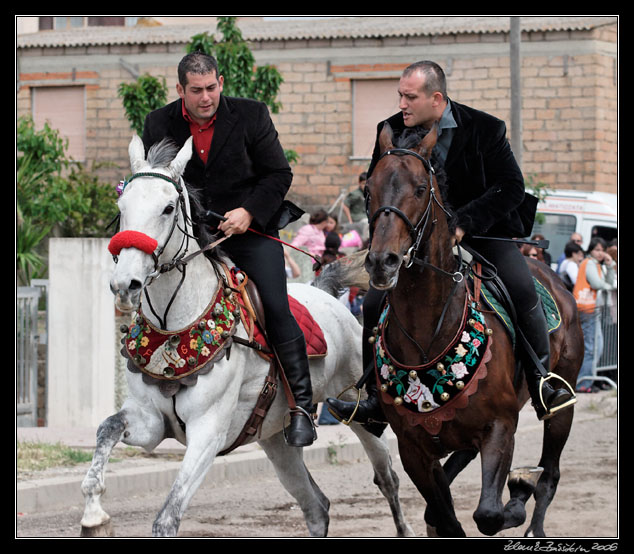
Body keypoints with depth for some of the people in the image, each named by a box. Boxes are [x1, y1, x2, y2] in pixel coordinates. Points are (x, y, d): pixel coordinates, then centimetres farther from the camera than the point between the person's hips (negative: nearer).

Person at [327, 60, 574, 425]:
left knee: (523, 292, -25)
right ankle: (377, 399, 2)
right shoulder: (392, 132, -3)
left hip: (482, 231, -3)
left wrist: (464, 222, -24)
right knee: (376, 303, -12)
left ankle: (542, 385, -10)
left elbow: (512, 186, -13)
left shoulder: (486, 129, -11)